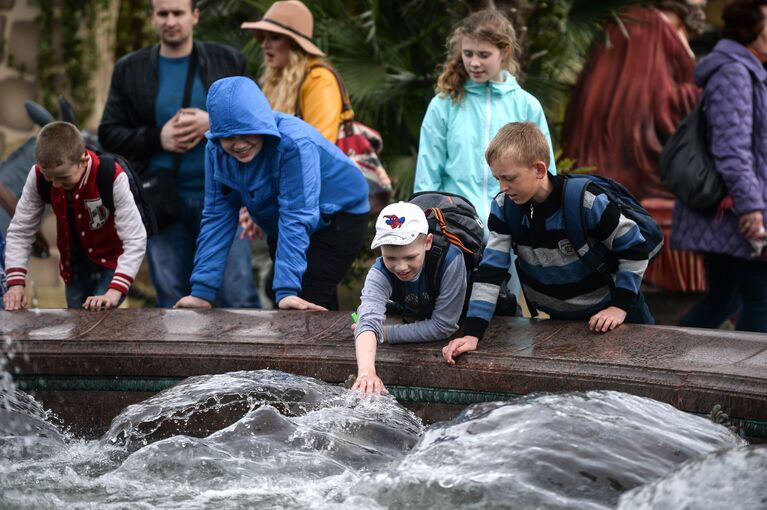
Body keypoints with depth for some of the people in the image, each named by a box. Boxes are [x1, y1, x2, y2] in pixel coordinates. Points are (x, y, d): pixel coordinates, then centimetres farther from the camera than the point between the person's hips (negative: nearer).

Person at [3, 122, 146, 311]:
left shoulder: (112, 178, -33)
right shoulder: (38, 177, -21)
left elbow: (135, 238, -32)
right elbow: (20, 231, -12)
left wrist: (115, 291, -42)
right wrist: (16, 282, -25)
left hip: (112, 261, -4)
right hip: (74, 263, 4)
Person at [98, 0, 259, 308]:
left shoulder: (229, 62, 5)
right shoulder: (130, 70, 7)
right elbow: (108, 133, 6)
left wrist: (214, 122, -13)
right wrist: (157, 139, -10)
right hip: (163, 202, 2)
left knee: (239, 298, -6)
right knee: (173, 303, 6)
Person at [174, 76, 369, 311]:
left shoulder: (295, 144, -33)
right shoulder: (216, 151, -15)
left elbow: (296, 218, -36)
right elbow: (217, 216, -13)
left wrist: (287, 290, -42)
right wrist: (201, 291, -19)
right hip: (279, 227, 7)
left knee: (307, 305, -21)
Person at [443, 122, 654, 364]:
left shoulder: (586, 203, -26)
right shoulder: (504, 207, -14)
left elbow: (635, 248, -15)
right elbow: (489, 272, -17)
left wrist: (621, 306, -18)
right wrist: (472, 334, -26)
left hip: (611, 317, -4)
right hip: (560, 319, 4)